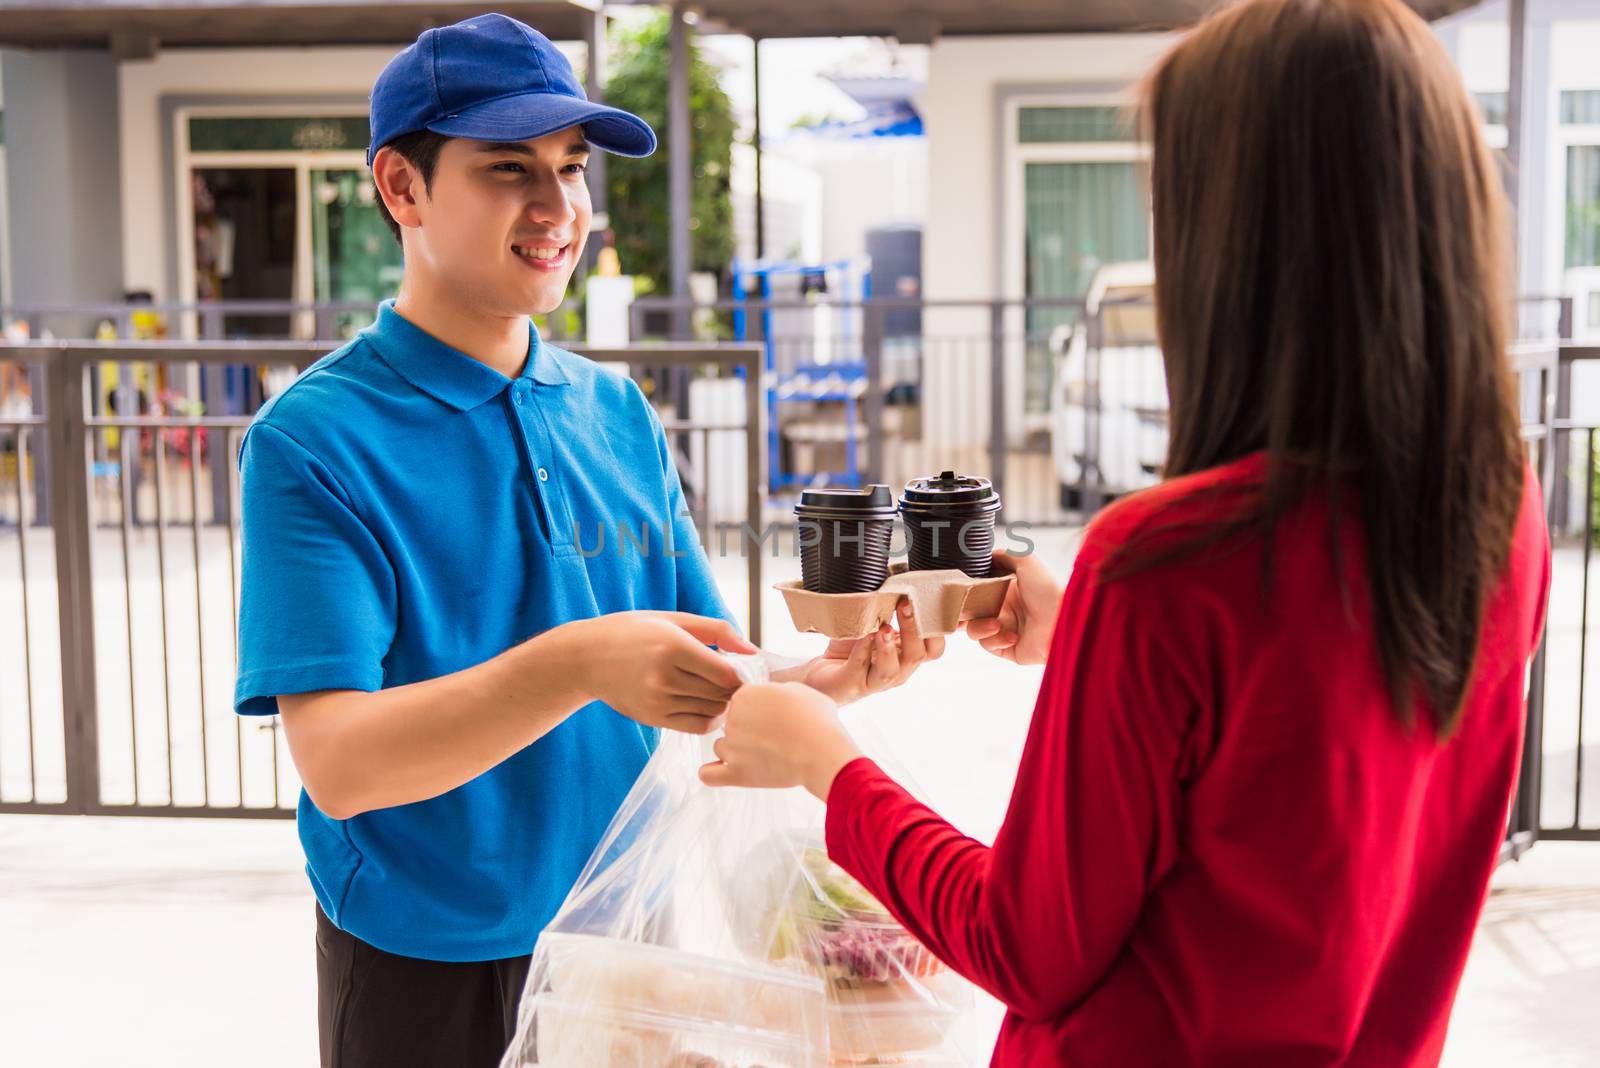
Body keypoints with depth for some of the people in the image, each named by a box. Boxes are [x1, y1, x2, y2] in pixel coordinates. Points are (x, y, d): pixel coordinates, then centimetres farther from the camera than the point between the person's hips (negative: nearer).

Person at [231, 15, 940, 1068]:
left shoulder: (618, 415, 1)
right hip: (429, 971, -4)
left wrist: (823, 677, -18)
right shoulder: (315, 439, -15)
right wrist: (577, 663, -36)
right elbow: (337, 763, -23)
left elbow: (705, 688, 3)